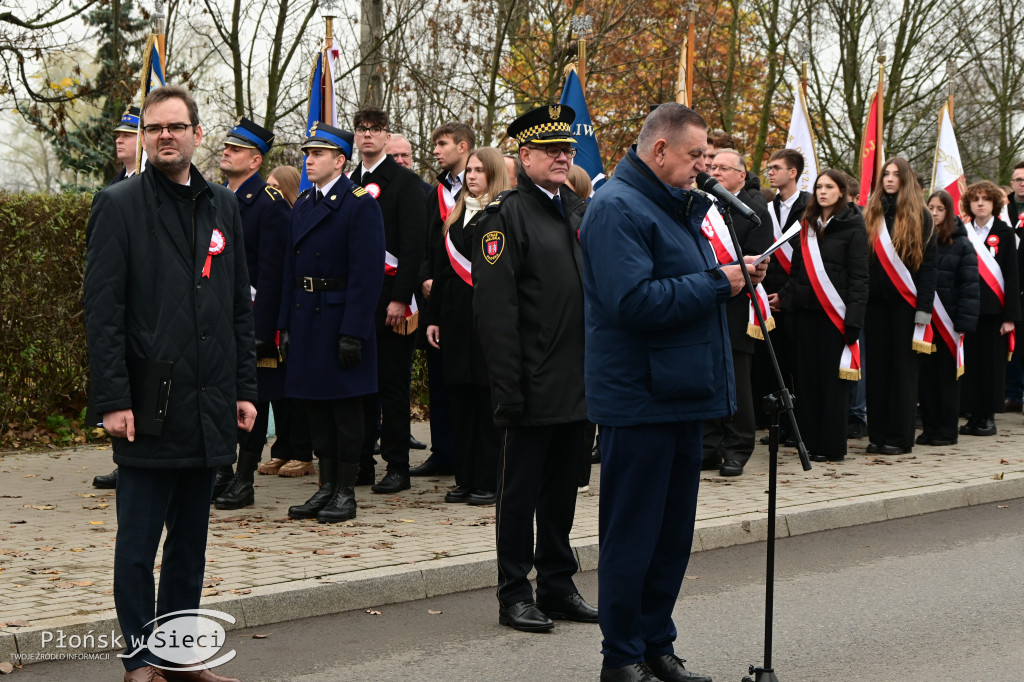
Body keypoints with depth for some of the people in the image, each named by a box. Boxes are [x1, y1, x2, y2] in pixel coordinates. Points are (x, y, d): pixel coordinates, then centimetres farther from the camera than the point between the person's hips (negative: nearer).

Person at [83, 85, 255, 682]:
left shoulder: (223, 207, 12)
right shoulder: (120, 206, -2)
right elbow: (104, 311, -7)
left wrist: (245, 388, 9)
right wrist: (113, 400, -13)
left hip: (209, 404, 5)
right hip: (150, 405, -5)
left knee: (191, 541, 12)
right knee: (138, 545, 1)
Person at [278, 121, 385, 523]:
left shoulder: (360, 204, -9)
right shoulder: (303, 204, 14)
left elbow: (368, 273, -15)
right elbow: (291, 268, 16)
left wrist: (352, 332, -20)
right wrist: (286, 324, 10)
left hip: (341, 318, -7)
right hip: (306, 318, 7)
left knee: (346, 406, 0)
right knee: (315, 406, 11)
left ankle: (346, 493, 6)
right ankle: (326, 486, 19)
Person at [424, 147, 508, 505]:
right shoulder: (454, 216, 16)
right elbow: (440, 269, 15)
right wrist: (433, 317, 11)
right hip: (455, 317, 7)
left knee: (487, 398, -3)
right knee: (460, 398, 9)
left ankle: (489, 481, 4)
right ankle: (465, 478, 15)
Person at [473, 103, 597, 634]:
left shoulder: (582, 212, 14)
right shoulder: (505, 216, -8)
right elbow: (495, 310, -14)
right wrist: (509, 388, -18)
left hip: (578, 384, 7)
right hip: (534, 386, -7)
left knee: (563, 486, 14)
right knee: (520, 489, 2)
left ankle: (557, 586, 23)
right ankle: (514, 594, 10)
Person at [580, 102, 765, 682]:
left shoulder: (677, 206, 18)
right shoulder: (617, 208, -14)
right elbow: (634, 302, -24)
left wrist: (734, 277, 6)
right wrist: (718, 283, -18)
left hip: (683, 395, 10)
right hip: (640, 400, -10)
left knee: (674, 531, 14)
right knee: (633, 533, -2)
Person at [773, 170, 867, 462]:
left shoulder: (853, 227, -3)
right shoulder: (807, 224, 13)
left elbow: (859, 277, -8)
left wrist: (854, 319, -15)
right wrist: (785, 296, 4)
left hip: (834, 313, -5)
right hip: (805, 310, 5)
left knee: (833, 377, -1)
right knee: (807, 376, 6)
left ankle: (832, 446, 4)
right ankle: (810, 441, 13)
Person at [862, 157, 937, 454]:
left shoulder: (920, 217, 1)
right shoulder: (871, 215, 10)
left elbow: (928, 265, -2)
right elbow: (861, 260, 6)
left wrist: (924, 307, -9)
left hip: (905, 302, -3)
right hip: (875, 301, 3)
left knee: (903, 368, 1)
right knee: (876, 368, 5)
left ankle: (899, 437, 4)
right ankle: (877, 434, 10)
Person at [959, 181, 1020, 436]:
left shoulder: (1004, 234, 2)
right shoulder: (962, 233, 9)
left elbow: (1012, 276, -1)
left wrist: (1010, 316, -8)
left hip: (994, 309, -2)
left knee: (992, 362, 0)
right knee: (970, 362, 2)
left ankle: (988, 417, 6)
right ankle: (974, 414, 9)